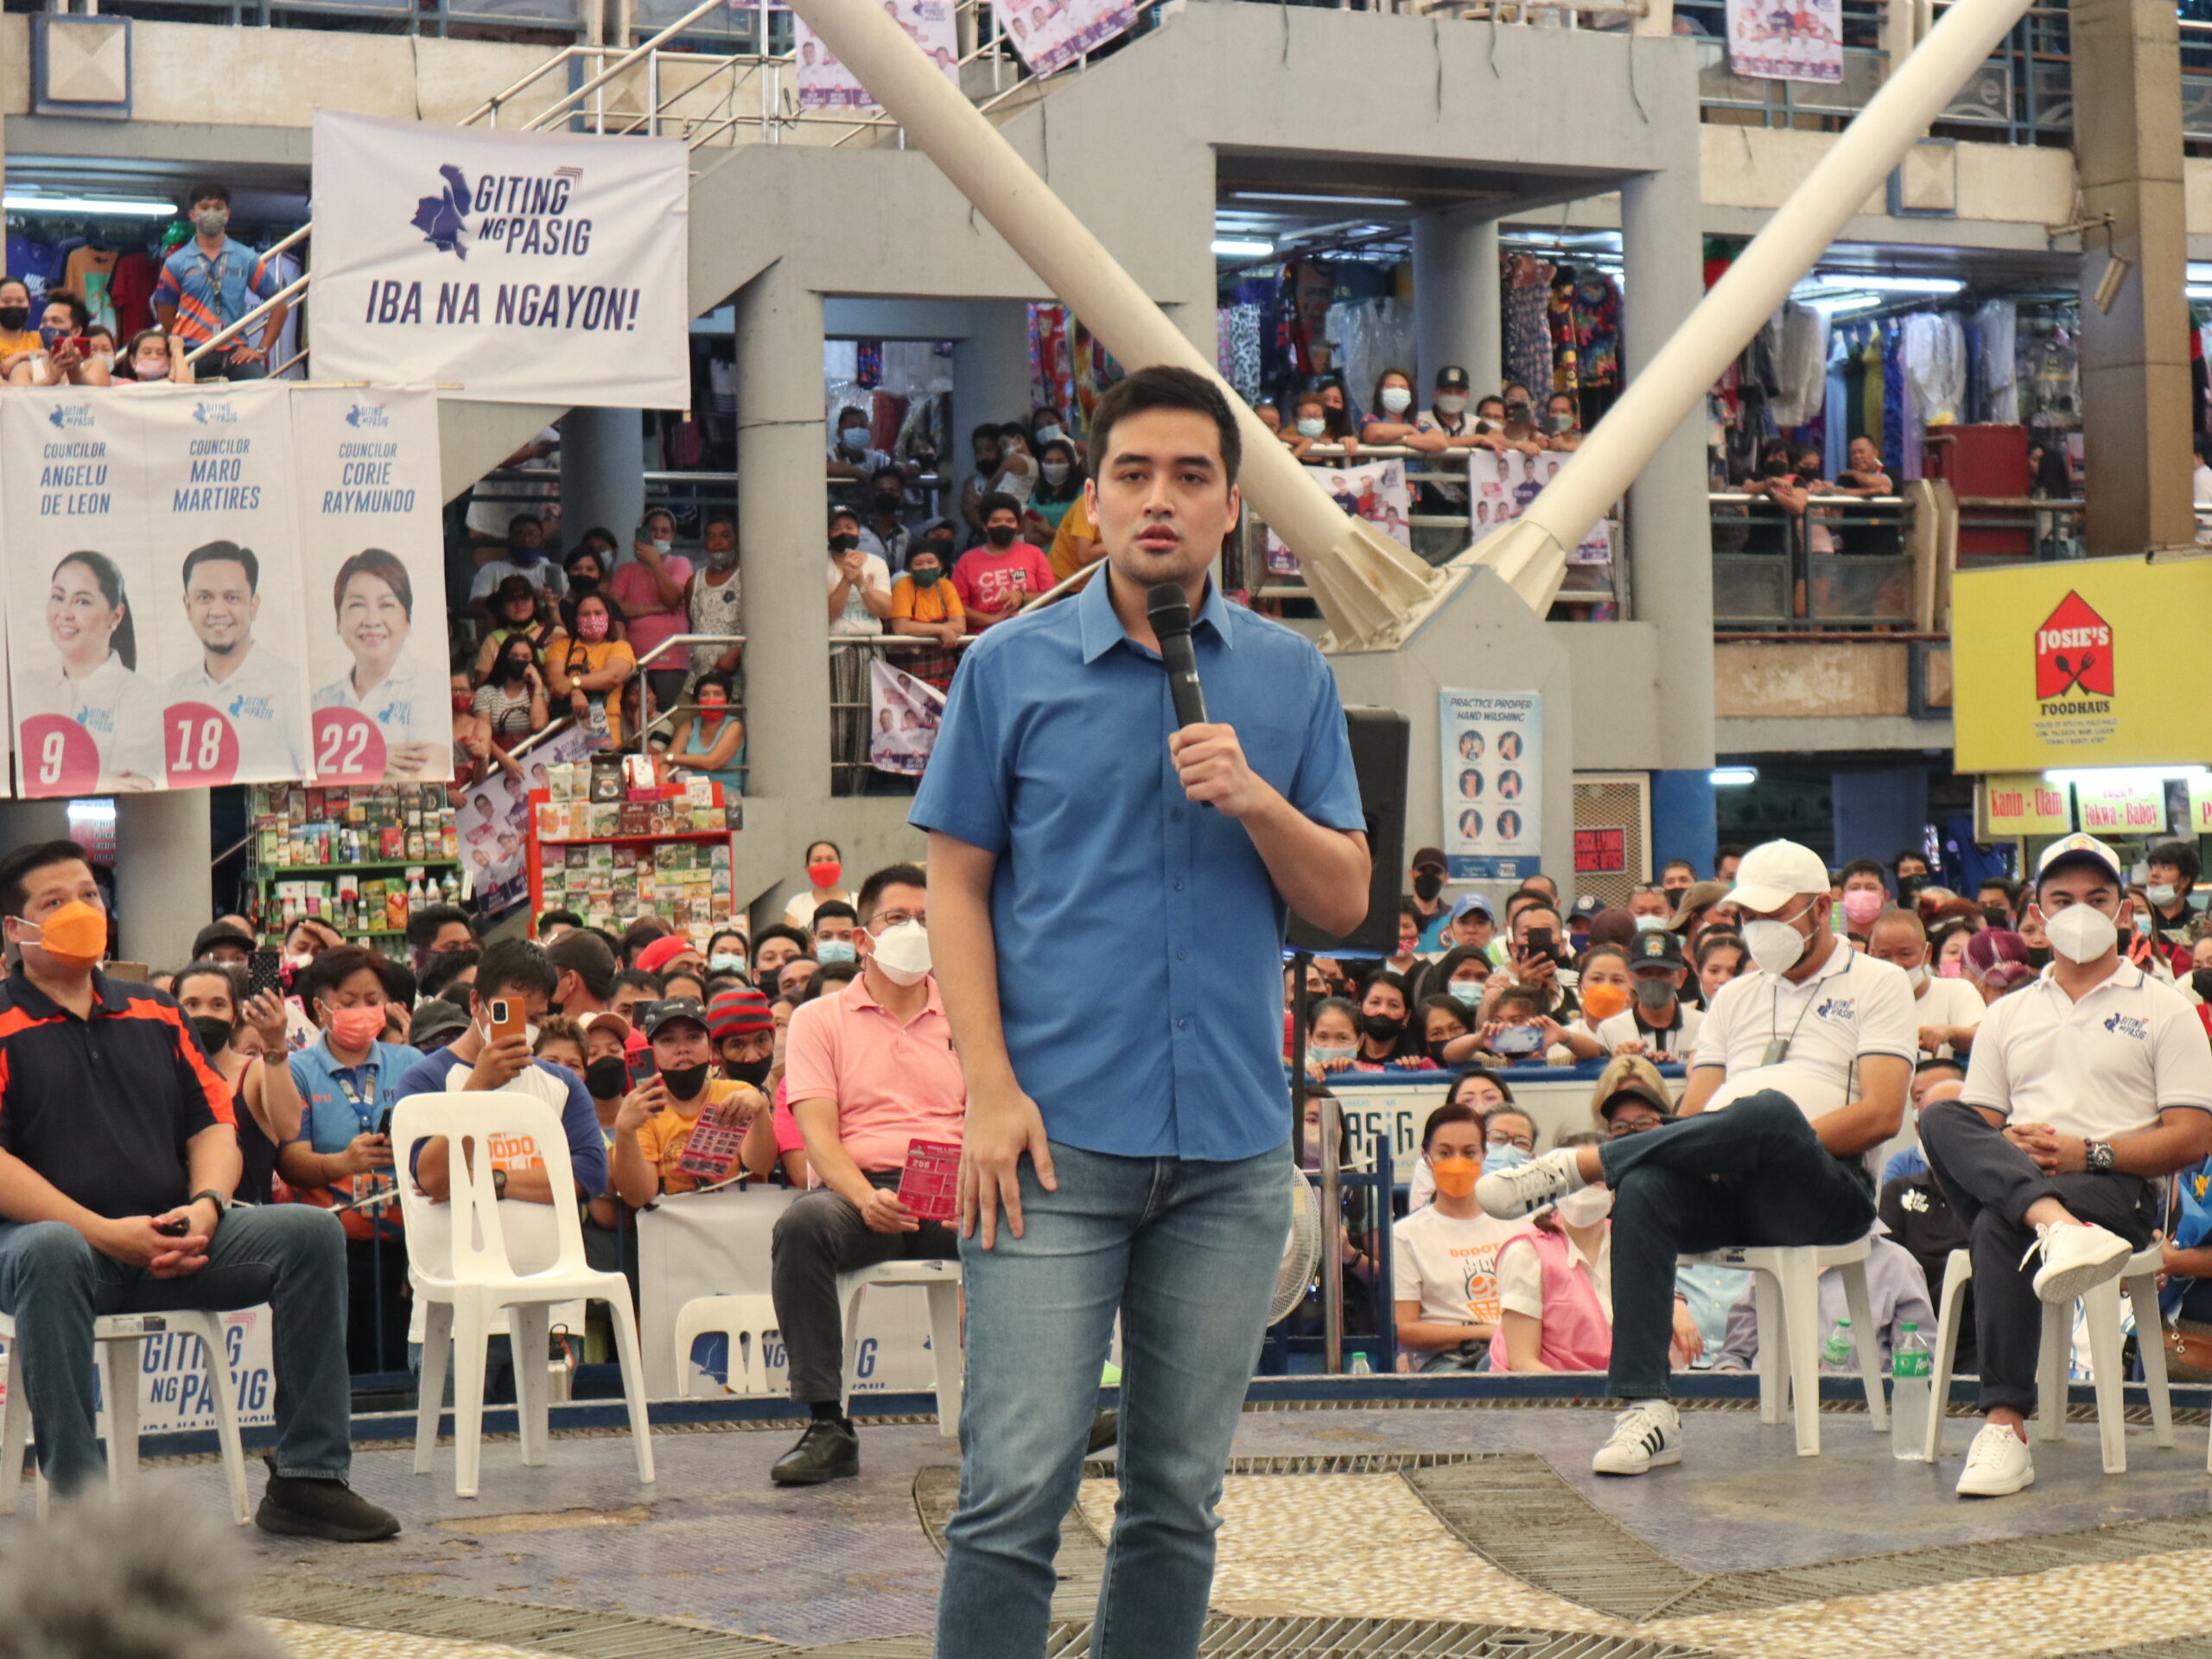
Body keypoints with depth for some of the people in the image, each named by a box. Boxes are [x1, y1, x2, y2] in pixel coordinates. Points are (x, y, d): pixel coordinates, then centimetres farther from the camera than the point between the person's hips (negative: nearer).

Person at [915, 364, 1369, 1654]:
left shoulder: (1291, 678, 9)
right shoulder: (1014, 667, 3)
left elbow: (1345, 901, 8)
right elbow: (957, 885, 2)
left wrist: (1255, 798, -11)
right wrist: (992, 1090, -9)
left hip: (1233, 1146, 3)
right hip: (1060, 1135, -3)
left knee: (1180, 1499, 9)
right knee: (1017, 1489, -9)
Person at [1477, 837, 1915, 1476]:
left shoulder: (1877, 985, 10)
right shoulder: (1736, 997, 27)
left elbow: (1882, 1114, -5)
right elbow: (1694, 1115, 16)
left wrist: (1779, 1146, -15)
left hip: (1826, 1190, -4)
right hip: (1727, 1188, 5)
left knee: (1770, 1111, -39)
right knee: (1644, 1188, -31)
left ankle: (1572, 1166, -32)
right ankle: (1647, 1410, -38)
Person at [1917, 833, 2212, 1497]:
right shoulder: (2008, 1015, 24)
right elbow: (1970, 1126, 16)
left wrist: (2088, 1153, -12)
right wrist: (2006, 1146, -10)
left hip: (2120, 1191, -4)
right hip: (2006, 1176, 4)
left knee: (1999, 1227, -37)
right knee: (1940, 1117, -29)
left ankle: (2006, 1428, -42)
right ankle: (2058, 1229, -53)